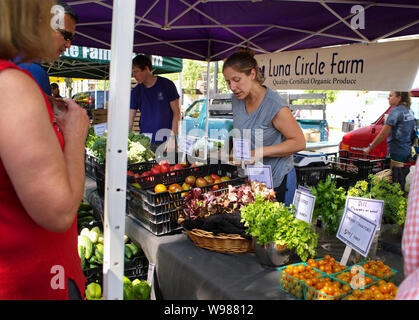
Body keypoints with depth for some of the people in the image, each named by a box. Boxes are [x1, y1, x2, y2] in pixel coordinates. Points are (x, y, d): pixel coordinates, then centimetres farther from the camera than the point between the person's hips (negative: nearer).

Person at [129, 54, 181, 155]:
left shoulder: (167, 85, -2)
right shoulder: (136, 92, 6)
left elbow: (176, 113, -2)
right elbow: (129, 120, 5)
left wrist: (172, 138, -10)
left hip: (166, 142, -2)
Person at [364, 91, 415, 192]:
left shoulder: (396, 111, -13)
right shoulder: (409, 111, 12)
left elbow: (383, 134, -14)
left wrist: (369, 147, -7)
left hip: (397, 153, -9)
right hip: (407, 151, 9)